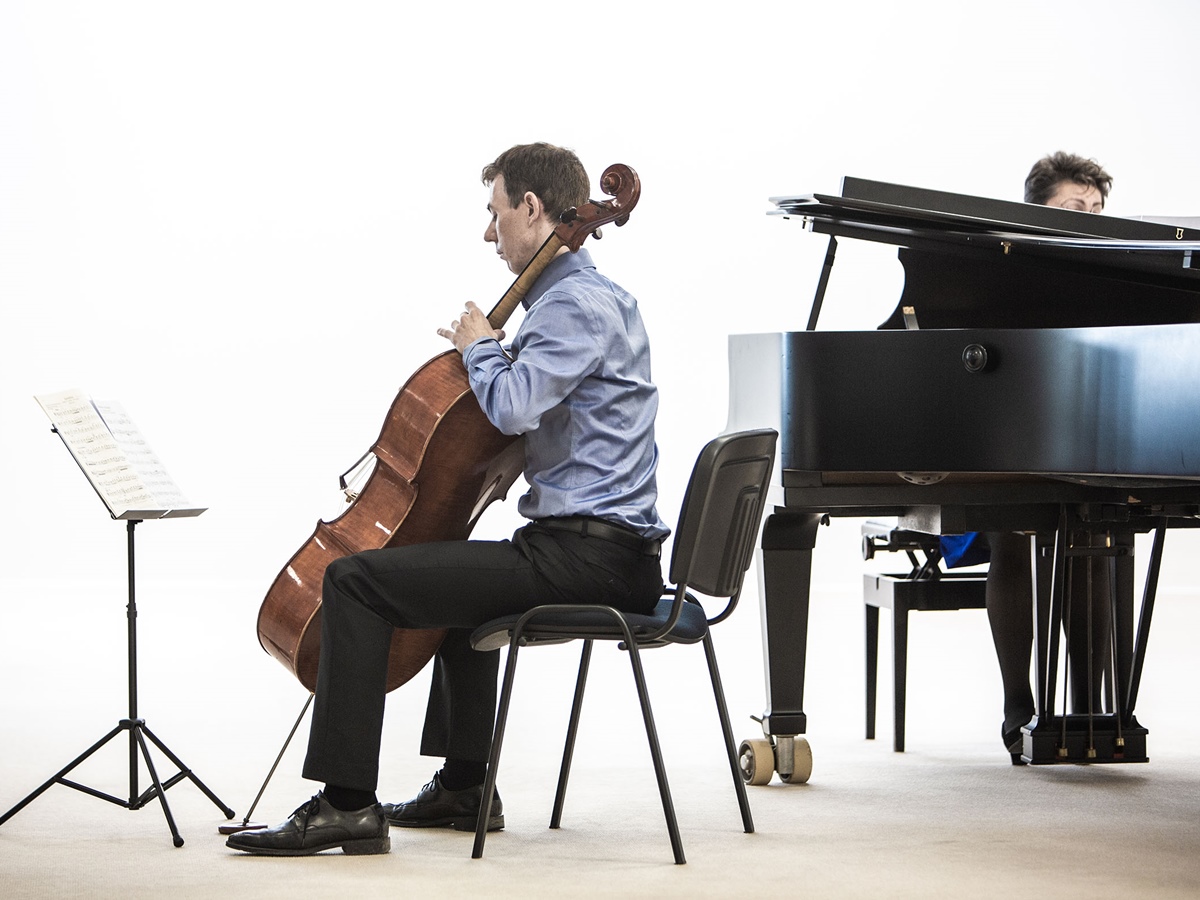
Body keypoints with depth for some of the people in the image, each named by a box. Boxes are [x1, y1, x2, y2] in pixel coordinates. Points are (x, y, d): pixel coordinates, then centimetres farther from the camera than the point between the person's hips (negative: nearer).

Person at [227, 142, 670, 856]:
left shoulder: (576, 303, -14)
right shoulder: (600, 297, 20)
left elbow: (513, 406, -29)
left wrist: (480, 347, -9)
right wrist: (491, 349, 16)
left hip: (583, 554, -11)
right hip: (620, 554, 11)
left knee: (356, 581, -13)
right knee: (460, 568, 39)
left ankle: (347, 804, -13)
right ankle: (464, 785, 40)